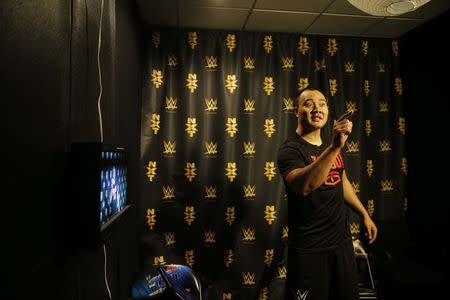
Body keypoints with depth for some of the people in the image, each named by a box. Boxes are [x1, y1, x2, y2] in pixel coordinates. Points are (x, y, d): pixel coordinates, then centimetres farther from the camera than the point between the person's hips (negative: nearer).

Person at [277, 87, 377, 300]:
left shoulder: (332, 147, 7)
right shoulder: (290, 149, -16)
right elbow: (304, 186, -36)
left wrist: (364, 214, 21)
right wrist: (335, 147, -43)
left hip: (343, 242, 7)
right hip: (309, 250, -7)